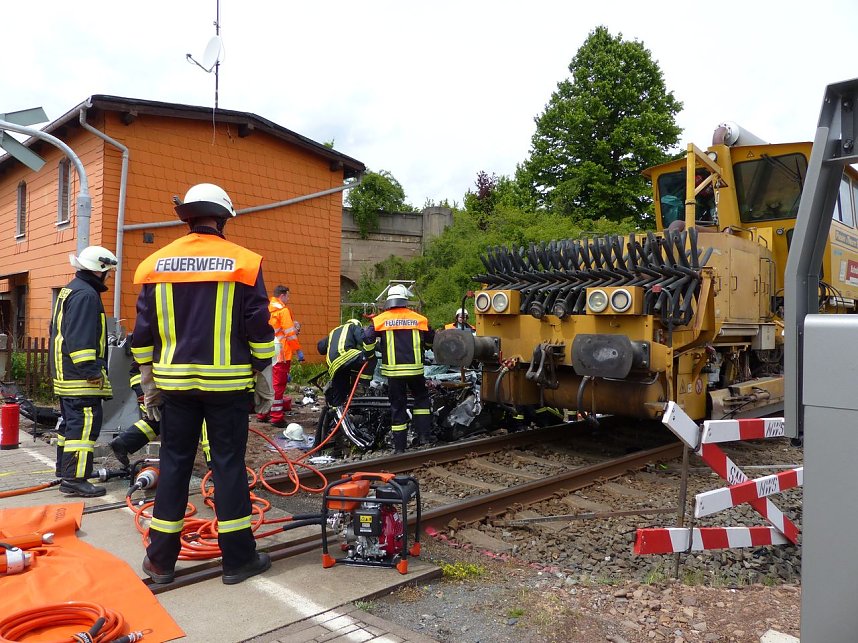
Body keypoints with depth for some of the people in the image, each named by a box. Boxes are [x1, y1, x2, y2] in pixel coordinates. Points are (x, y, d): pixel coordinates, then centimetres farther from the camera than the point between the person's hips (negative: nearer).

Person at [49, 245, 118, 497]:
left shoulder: (70, 290, 20)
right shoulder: (86, 294, -15)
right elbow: (80, 338, -24)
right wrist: (91, 371, -23)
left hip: (65, 374, 11)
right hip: (80, 375, -11)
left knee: (70, 421, 19)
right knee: (85, 423, -10)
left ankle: (64, 469, 29)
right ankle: (74, 479, -10)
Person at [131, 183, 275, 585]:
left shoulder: (157, 263, 5)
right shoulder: (243, 262, -5)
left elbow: (143, 331, 7)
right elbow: (258, 327, -6)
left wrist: (148, 381, 14)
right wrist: (263, 373, 5)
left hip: (174, 382, 3)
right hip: (227, 383, -3)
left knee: (174, 464, 12)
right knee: (229, 465, 5)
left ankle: (161, 560, 20)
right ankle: (238, 558, 13)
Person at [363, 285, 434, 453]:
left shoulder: (380, 320, -2)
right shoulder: (420, 319, 2)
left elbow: (367, 338, -6)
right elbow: (431, 341, 13)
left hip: (393, 370, 0)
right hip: (415, 368, 1)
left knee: (397, 406, 8)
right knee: (421, 398, 22)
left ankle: (400, 446, 11)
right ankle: (424, 435, 14)